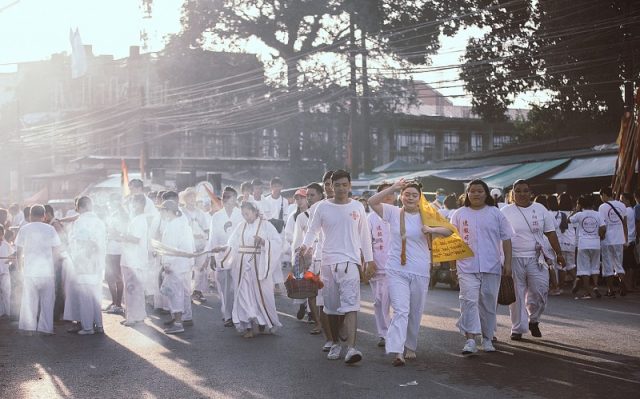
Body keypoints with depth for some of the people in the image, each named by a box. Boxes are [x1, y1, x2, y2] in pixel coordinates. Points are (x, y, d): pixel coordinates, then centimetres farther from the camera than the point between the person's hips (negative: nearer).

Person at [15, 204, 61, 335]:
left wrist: (20, 266, 16)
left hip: (29, 270, 0)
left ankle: (29, 328, 9)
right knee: (47, 300, 6)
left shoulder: (24, 229, 1)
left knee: (29, 300, 8)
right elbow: (56, 252, 1)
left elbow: (19, 253, 3)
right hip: (47, 270, 0)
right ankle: (45, 328, 6)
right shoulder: (50, 229, 1)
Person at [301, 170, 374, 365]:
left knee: (350, 305, -15)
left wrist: (369, 259, 10)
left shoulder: (357, 207, 5)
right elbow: (312, 230, 8)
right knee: (332, 307, 11)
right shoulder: (323, 207, 4)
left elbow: (364, 235, 11)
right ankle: (335, 344, 26)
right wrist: (306, 244, -13)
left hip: (350, 262, -2)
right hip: (328, 261, 2)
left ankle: (351, 348, -21)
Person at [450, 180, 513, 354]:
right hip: (467, 267, -1)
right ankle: (470, 340, -15)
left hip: (491, 267, 1)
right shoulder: (459, 214, 7)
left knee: (488, 303, 8)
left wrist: (508, 262, 0)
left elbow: (506, 239, 7)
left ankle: (487, 339, 21)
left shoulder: (495, 213, 6)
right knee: (469, 301, -13)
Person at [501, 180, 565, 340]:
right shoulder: (505, 212, 2)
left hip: (536, 258, 2)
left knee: (540, 291, -3)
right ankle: (517, 329, 12)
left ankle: (533, 320, 22)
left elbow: (550, 233, 13)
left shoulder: (540, 209, 9)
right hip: (514, 259, -2)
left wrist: (559, 253, 8)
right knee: (516, 295, 2)